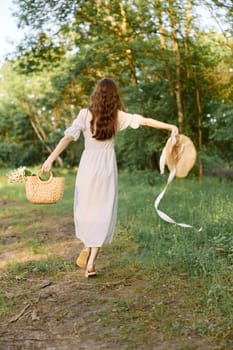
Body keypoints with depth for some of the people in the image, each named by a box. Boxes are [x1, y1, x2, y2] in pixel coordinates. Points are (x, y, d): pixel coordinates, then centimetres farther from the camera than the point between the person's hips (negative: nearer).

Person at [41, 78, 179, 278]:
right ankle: (91, 262, 1)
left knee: (84, 209, 21)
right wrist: (171, 127, 2)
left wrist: (51, 158, -19)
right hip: (107, 168, 1)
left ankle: (87, 246, 5)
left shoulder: (85, 114, -5)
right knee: (103, 214, 6)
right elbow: (144, 121, -5)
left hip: (88, 166, 0)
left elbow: (68, 137, -15)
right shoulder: (117, 116, -2)